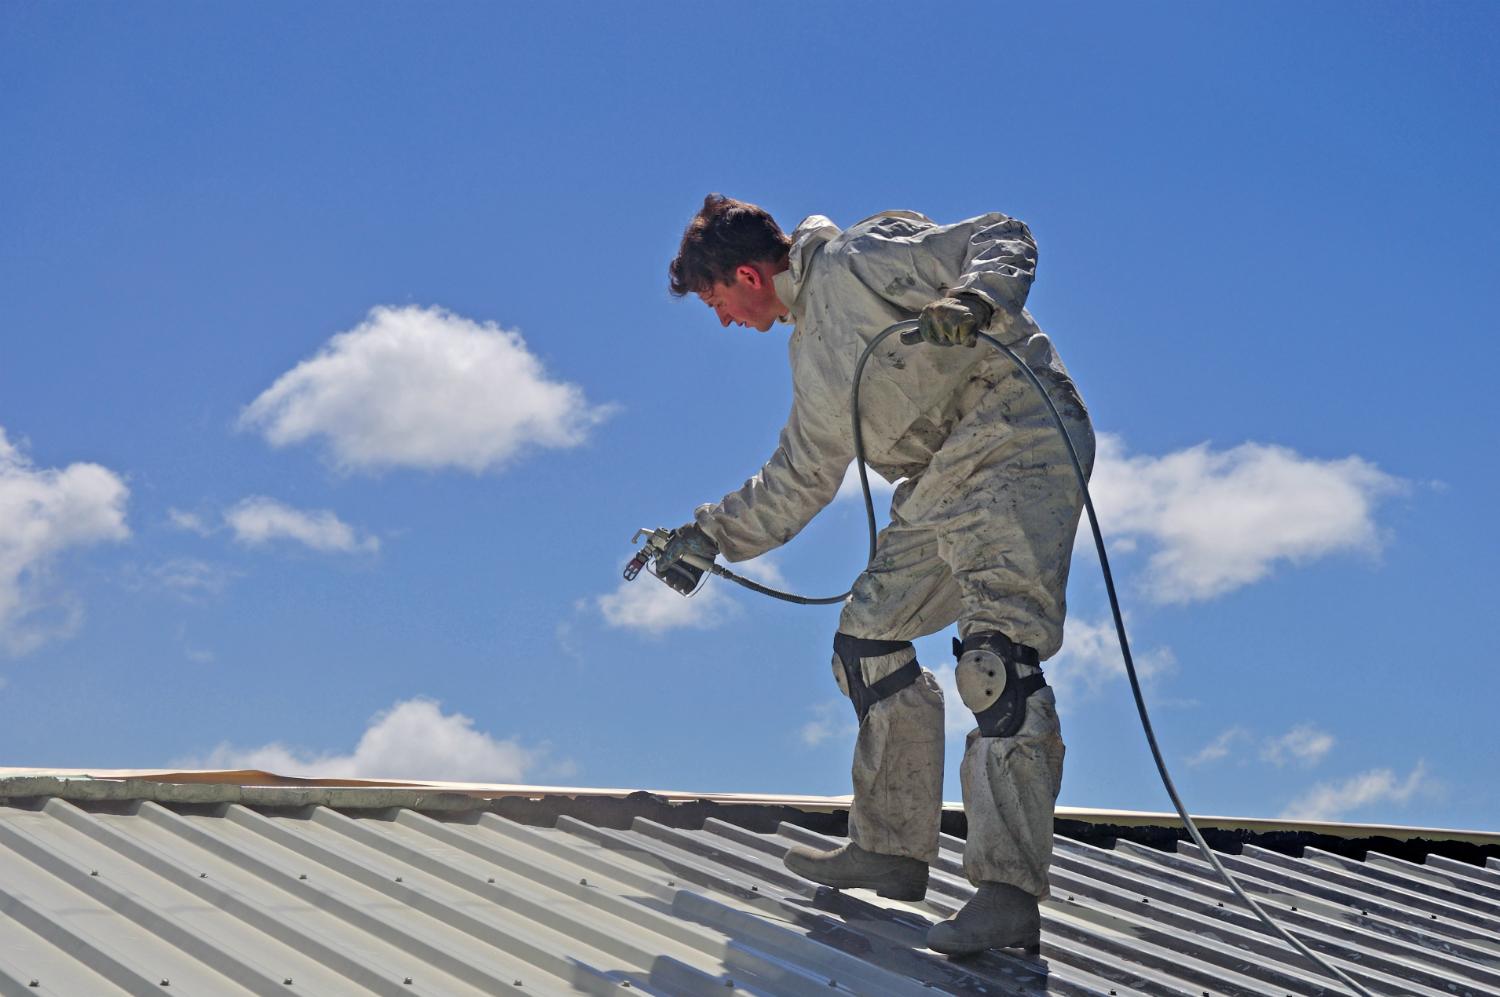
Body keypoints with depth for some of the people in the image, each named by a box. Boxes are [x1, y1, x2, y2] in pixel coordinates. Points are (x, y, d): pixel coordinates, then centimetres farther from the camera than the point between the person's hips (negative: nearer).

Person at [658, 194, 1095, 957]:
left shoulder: (862, 257, -3)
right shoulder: (811, 354, 23)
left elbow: (1005, 241, -5)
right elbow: (799, 480, 31)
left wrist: (973, 300, -25)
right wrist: (711, 535, 28)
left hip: (1019, 444, -10)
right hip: (942, 488, 10)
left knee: (996, 653, -21)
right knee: (868, 637, 12)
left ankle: (1009, 892, -27)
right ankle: (892, 847, 20)